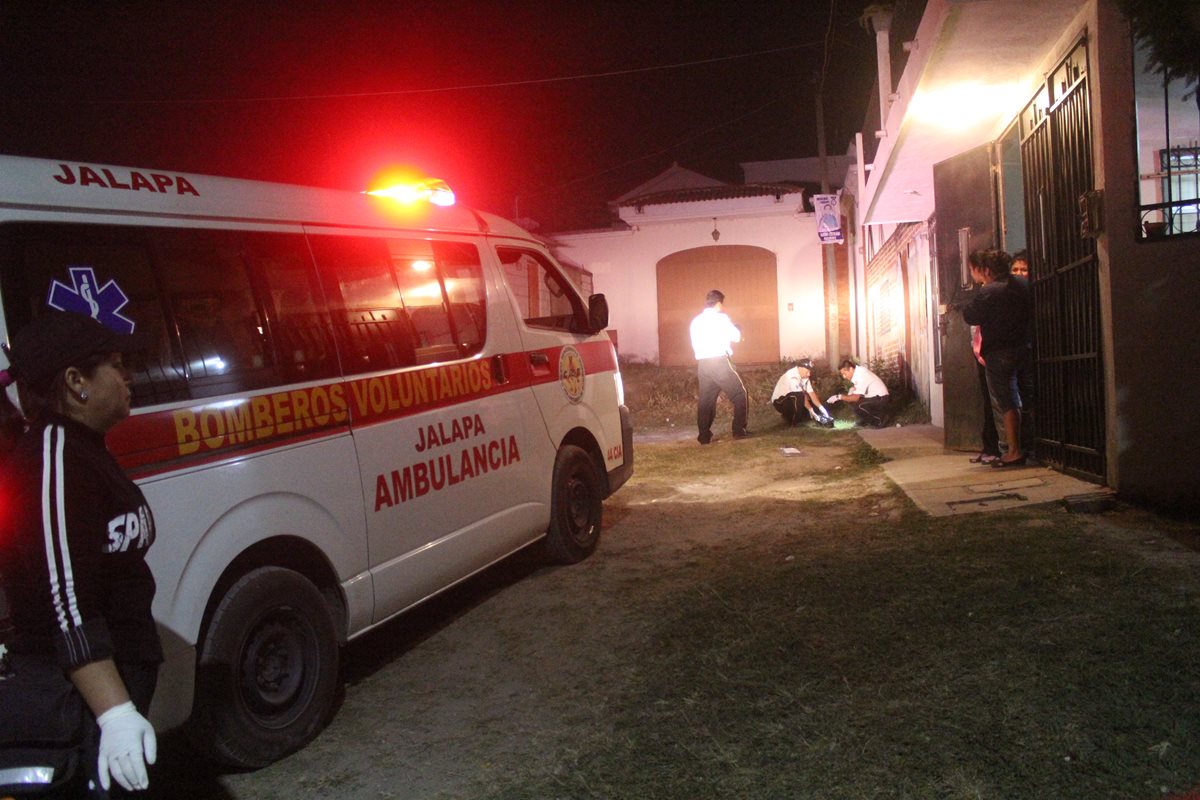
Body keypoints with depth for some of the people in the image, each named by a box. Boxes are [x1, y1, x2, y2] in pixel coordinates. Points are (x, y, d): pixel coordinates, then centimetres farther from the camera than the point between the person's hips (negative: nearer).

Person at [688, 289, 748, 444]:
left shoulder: (696, 321, 15)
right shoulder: (721, 318, -2)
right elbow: (736, 337, 2)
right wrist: (732, 325, 20)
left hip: (702, 364, 6)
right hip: (719, 362, -6)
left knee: (705, 400, 10)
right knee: (739, 394, 7)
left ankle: (704, 436, 7)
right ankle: (739, 431, 2)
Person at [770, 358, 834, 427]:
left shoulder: (804, 377, -1)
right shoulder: (792, 376, -27)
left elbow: (811, 394, -6)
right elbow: (802, 395, -30)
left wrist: (822, 409, -16)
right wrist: (811, 411, -31)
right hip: (779, 402, -9)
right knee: (799, 395, -34)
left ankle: (789, 416, 11)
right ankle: (794, 421, -19)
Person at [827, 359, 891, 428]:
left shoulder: (861, 376, -26)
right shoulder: (856, 370, 1)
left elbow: (856, 398, -26)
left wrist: (839, 397, -22)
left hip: (881, 399, -9)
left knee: (858, 407, -27)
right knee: (851, 398, 6)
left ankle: (880, 419, -6)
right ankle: (867, 418, 18)